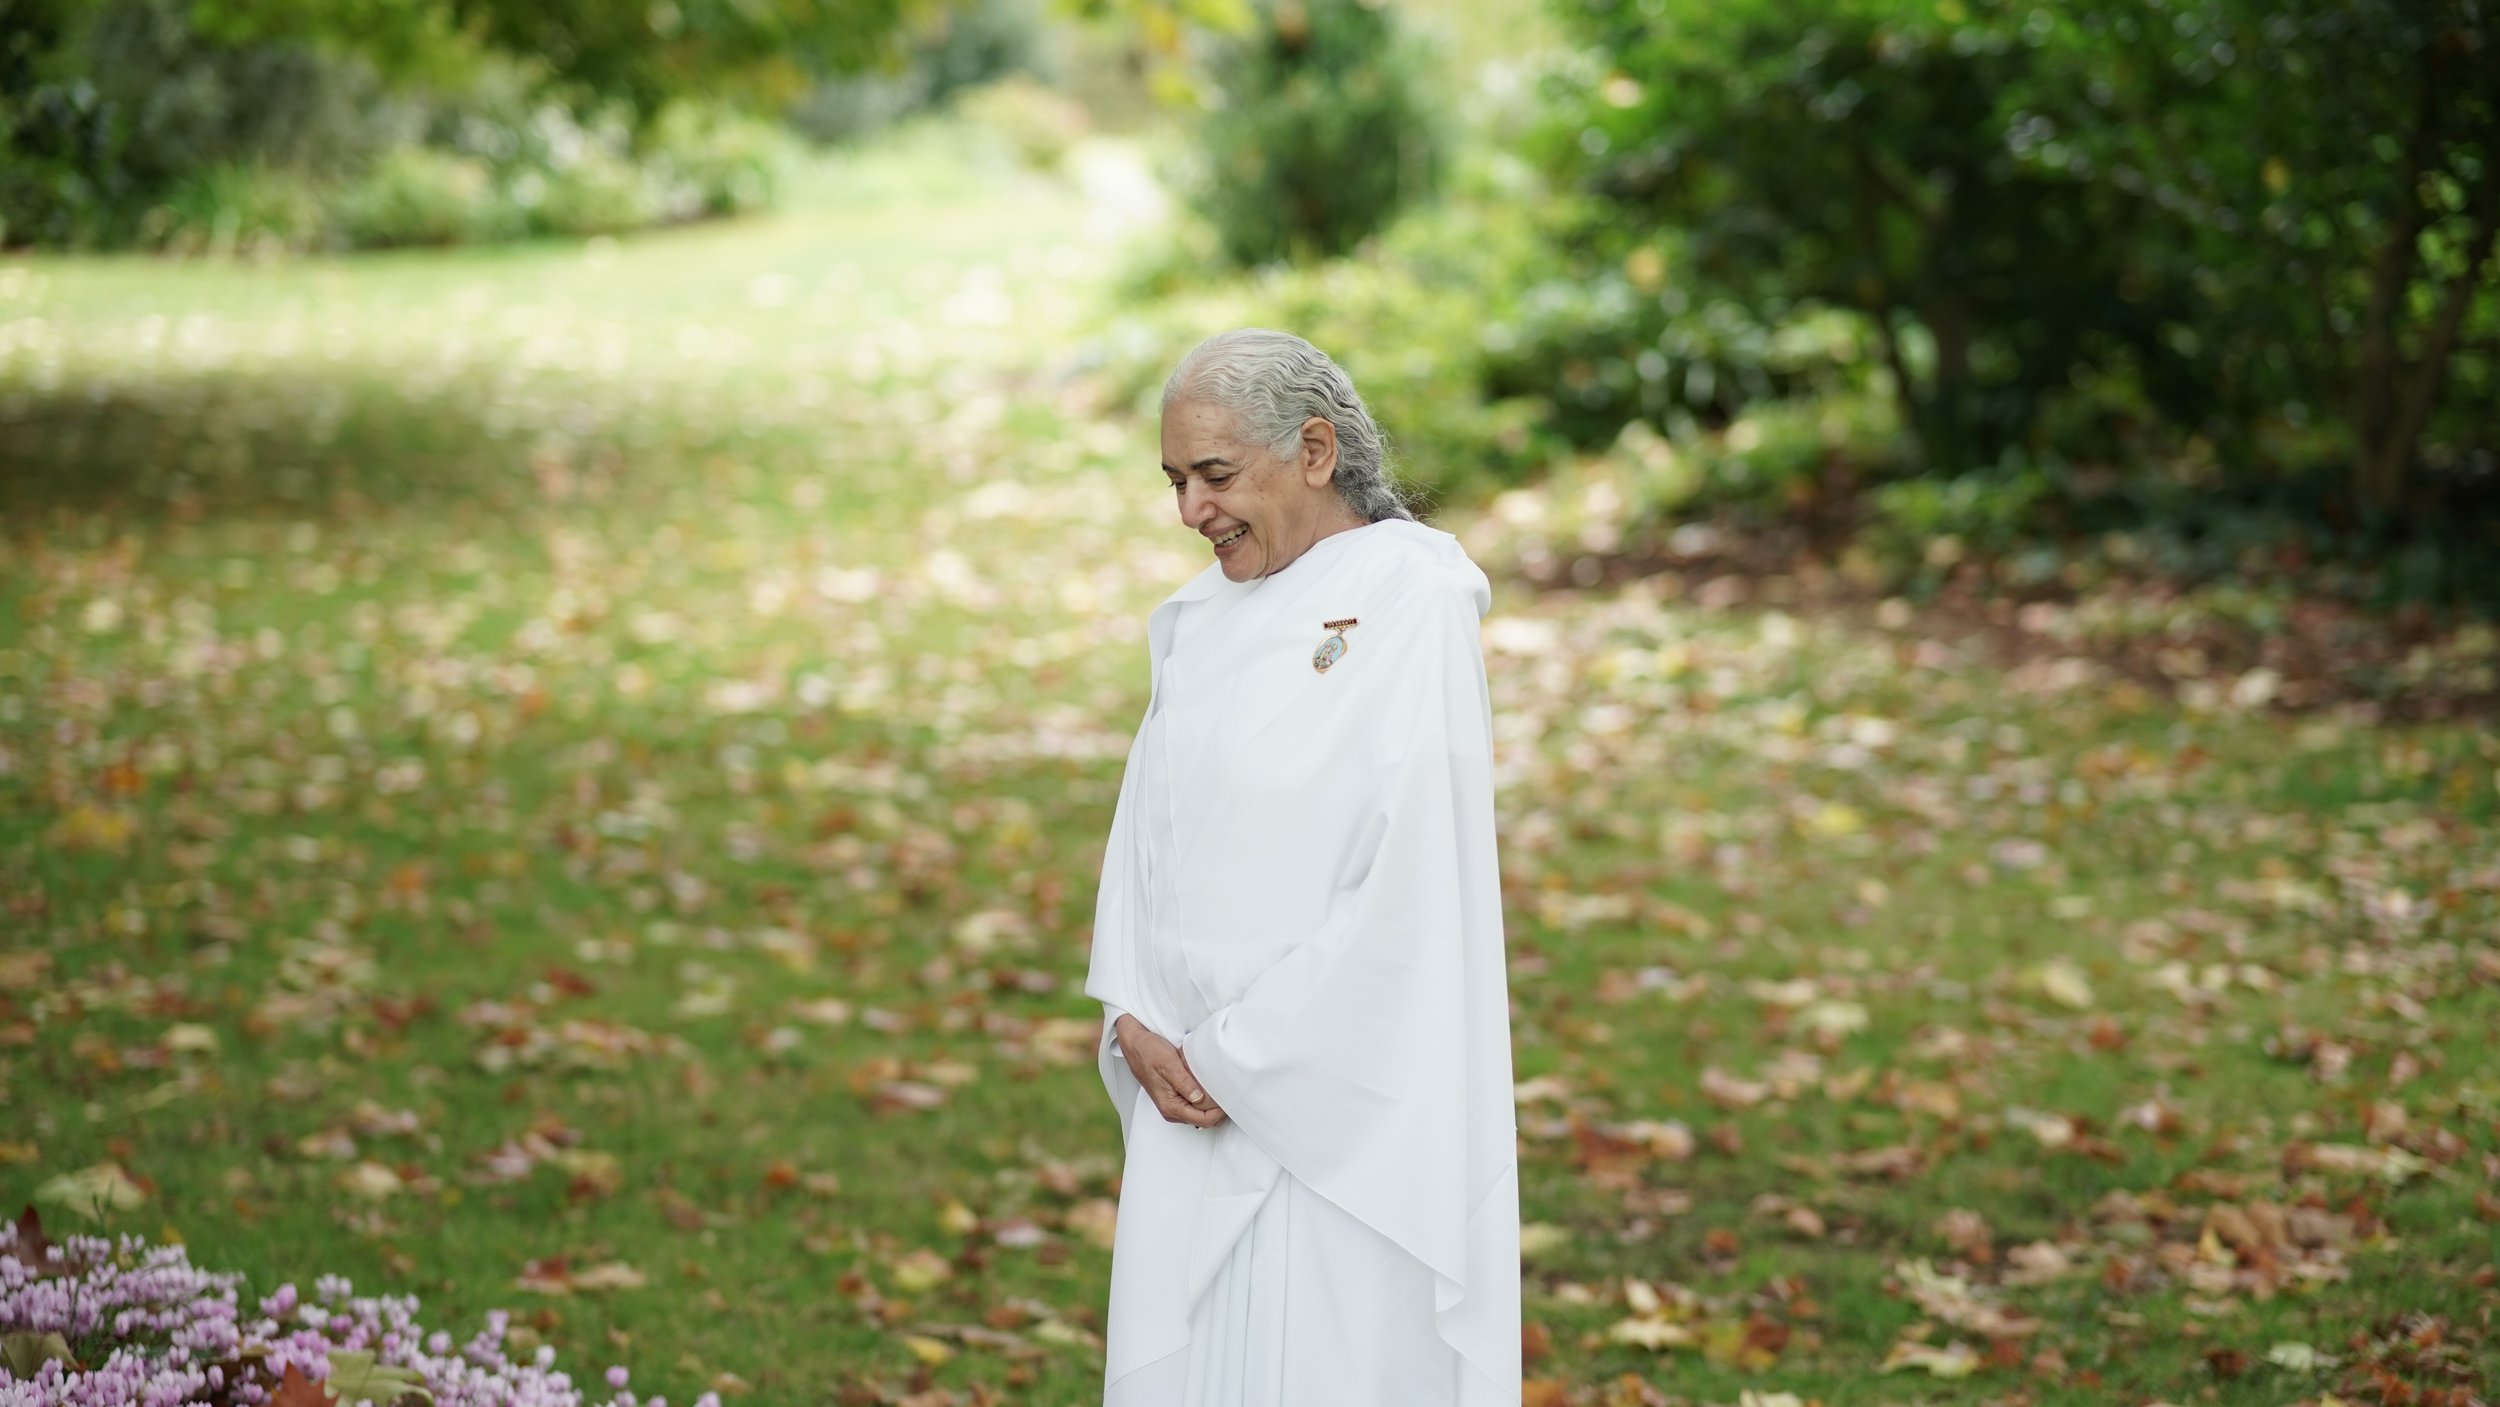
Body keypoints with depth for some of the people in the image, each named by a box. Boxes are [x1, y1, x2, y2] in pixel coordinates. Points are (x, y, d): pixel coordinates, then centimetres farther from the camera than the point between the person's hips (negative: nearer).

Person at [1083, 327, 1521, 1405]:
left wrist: (1235, 1059, -14)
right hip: (1197, 1085, 7)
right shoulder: (1205, 617, 11)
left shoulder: (1411, 609, -12)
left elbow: (1413, 884, -17)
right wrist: (1136, 1024, -4)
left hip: (1338, 1100, -7)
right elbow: (1148, 825, 12)